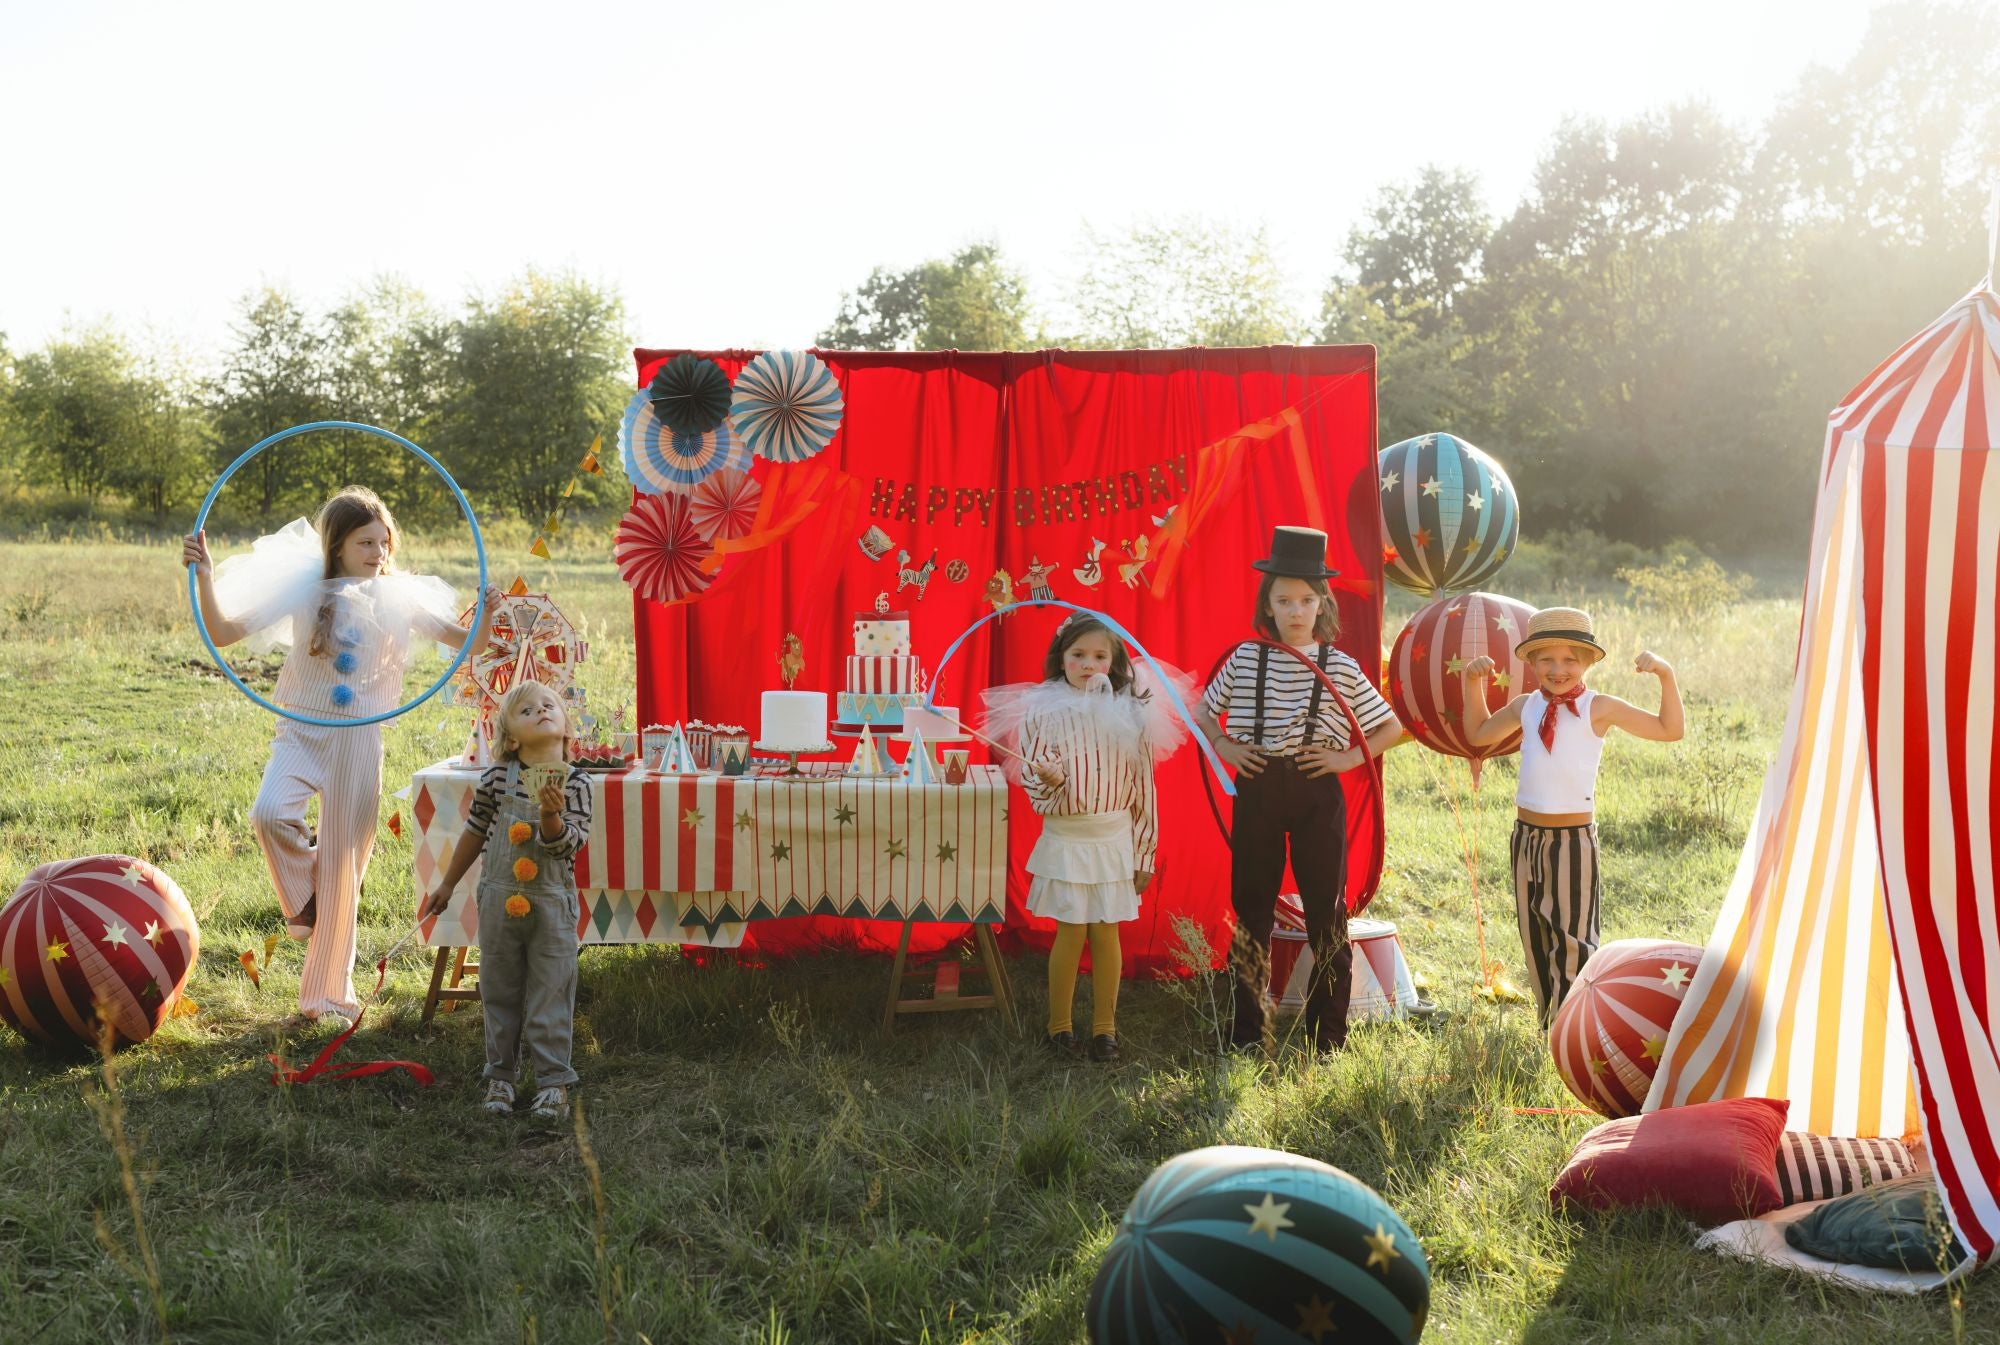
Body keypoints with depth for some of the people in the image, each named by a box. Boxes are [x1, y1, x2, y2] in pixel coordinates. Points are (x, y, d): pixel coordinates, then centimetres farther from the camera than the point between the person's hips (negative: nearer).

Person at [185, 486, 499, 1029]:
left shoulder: (397, 597, 2)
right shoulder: (301, 588, -1)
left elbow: (467, 642, 1)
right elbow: (223, 632, -6)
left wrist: (488, 616, -18)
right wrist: (205, 577, -19)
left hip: (359, 740, 0)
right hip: (301, 731, 0)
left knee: (342, 870, 4)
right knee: (269, 814, -30)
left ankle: (329, 993, 20)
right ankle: (304, 899, 3)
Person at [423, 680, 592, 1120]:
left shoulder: (575, 782, -8)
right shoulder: (497, 778, -5)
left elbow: (567, 846, -12)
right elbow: (475, 832, 8)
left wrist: (551, 814, -31)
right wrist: (447, 884, 15)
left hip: (552, 903, -2)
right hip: (499, 899, 2)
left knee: (551, 996, 2)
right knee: (499, 993, 11)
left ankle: (554, 1082, 11)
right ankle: (501, 1076, 24)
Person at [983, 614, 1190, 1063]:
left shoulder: (1131, 713, -1)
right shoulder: (1042, 711, -6)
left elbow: (1143, 787, 3)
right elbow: (1033, 785, -5)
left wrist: (1144, 855, 5)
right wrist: (1050, 781, -29)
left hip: (1114, 840, 1)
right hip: (1065, 838, -1)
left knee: (1106, 932, 6)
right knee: (1071, 933, 2)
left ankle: (1105, 1027, 19)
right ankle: (1059, 1025, 19)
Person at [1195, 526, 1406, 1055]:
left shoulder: (1341, 668, 0)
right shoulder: (1244, 659, 3)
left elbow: (1391, 727, 8)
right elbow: (1203, 713, 16)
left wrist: (1350, 757, -5)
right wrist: (1224, 747, 0)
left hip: (1317, 793, -1)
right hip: (1256, 790, 1)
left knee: (1327, 912, 3)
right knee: (1251, 911, 6)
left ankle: (1328, 1039, 14)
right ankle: (1248, 1036, 16)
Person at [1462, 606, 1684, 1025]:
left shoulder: (1599, 708, -6)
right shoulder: (1525, 707, 8)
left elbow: (1669, 730, -6)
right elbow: (1478, 733, 25)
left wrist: (1666, 675, -14)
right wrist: (1472, 682, 16)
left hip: (1574, 839, -5)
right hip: (1527, 836, 5)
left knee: (1572, 940, -2)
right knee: (1535, 943, 13)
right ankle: (1549, 1029, 25)